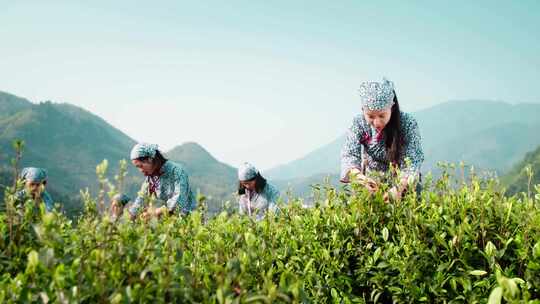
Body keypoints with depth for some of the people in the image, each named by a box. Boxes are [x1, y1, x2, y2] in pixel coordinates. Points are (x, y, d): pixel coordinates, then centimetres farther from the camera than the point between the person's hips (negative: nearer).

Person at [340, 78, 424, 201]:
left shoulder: (408, 123, -20)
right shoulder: (359, 123, -15)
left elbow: (412, 160, -27)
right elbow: (349, 155, -23)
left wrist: (399, 187, -45)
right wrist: (360, 177, -44)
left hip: (404, 184, -1)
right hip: (372, 184, 1)